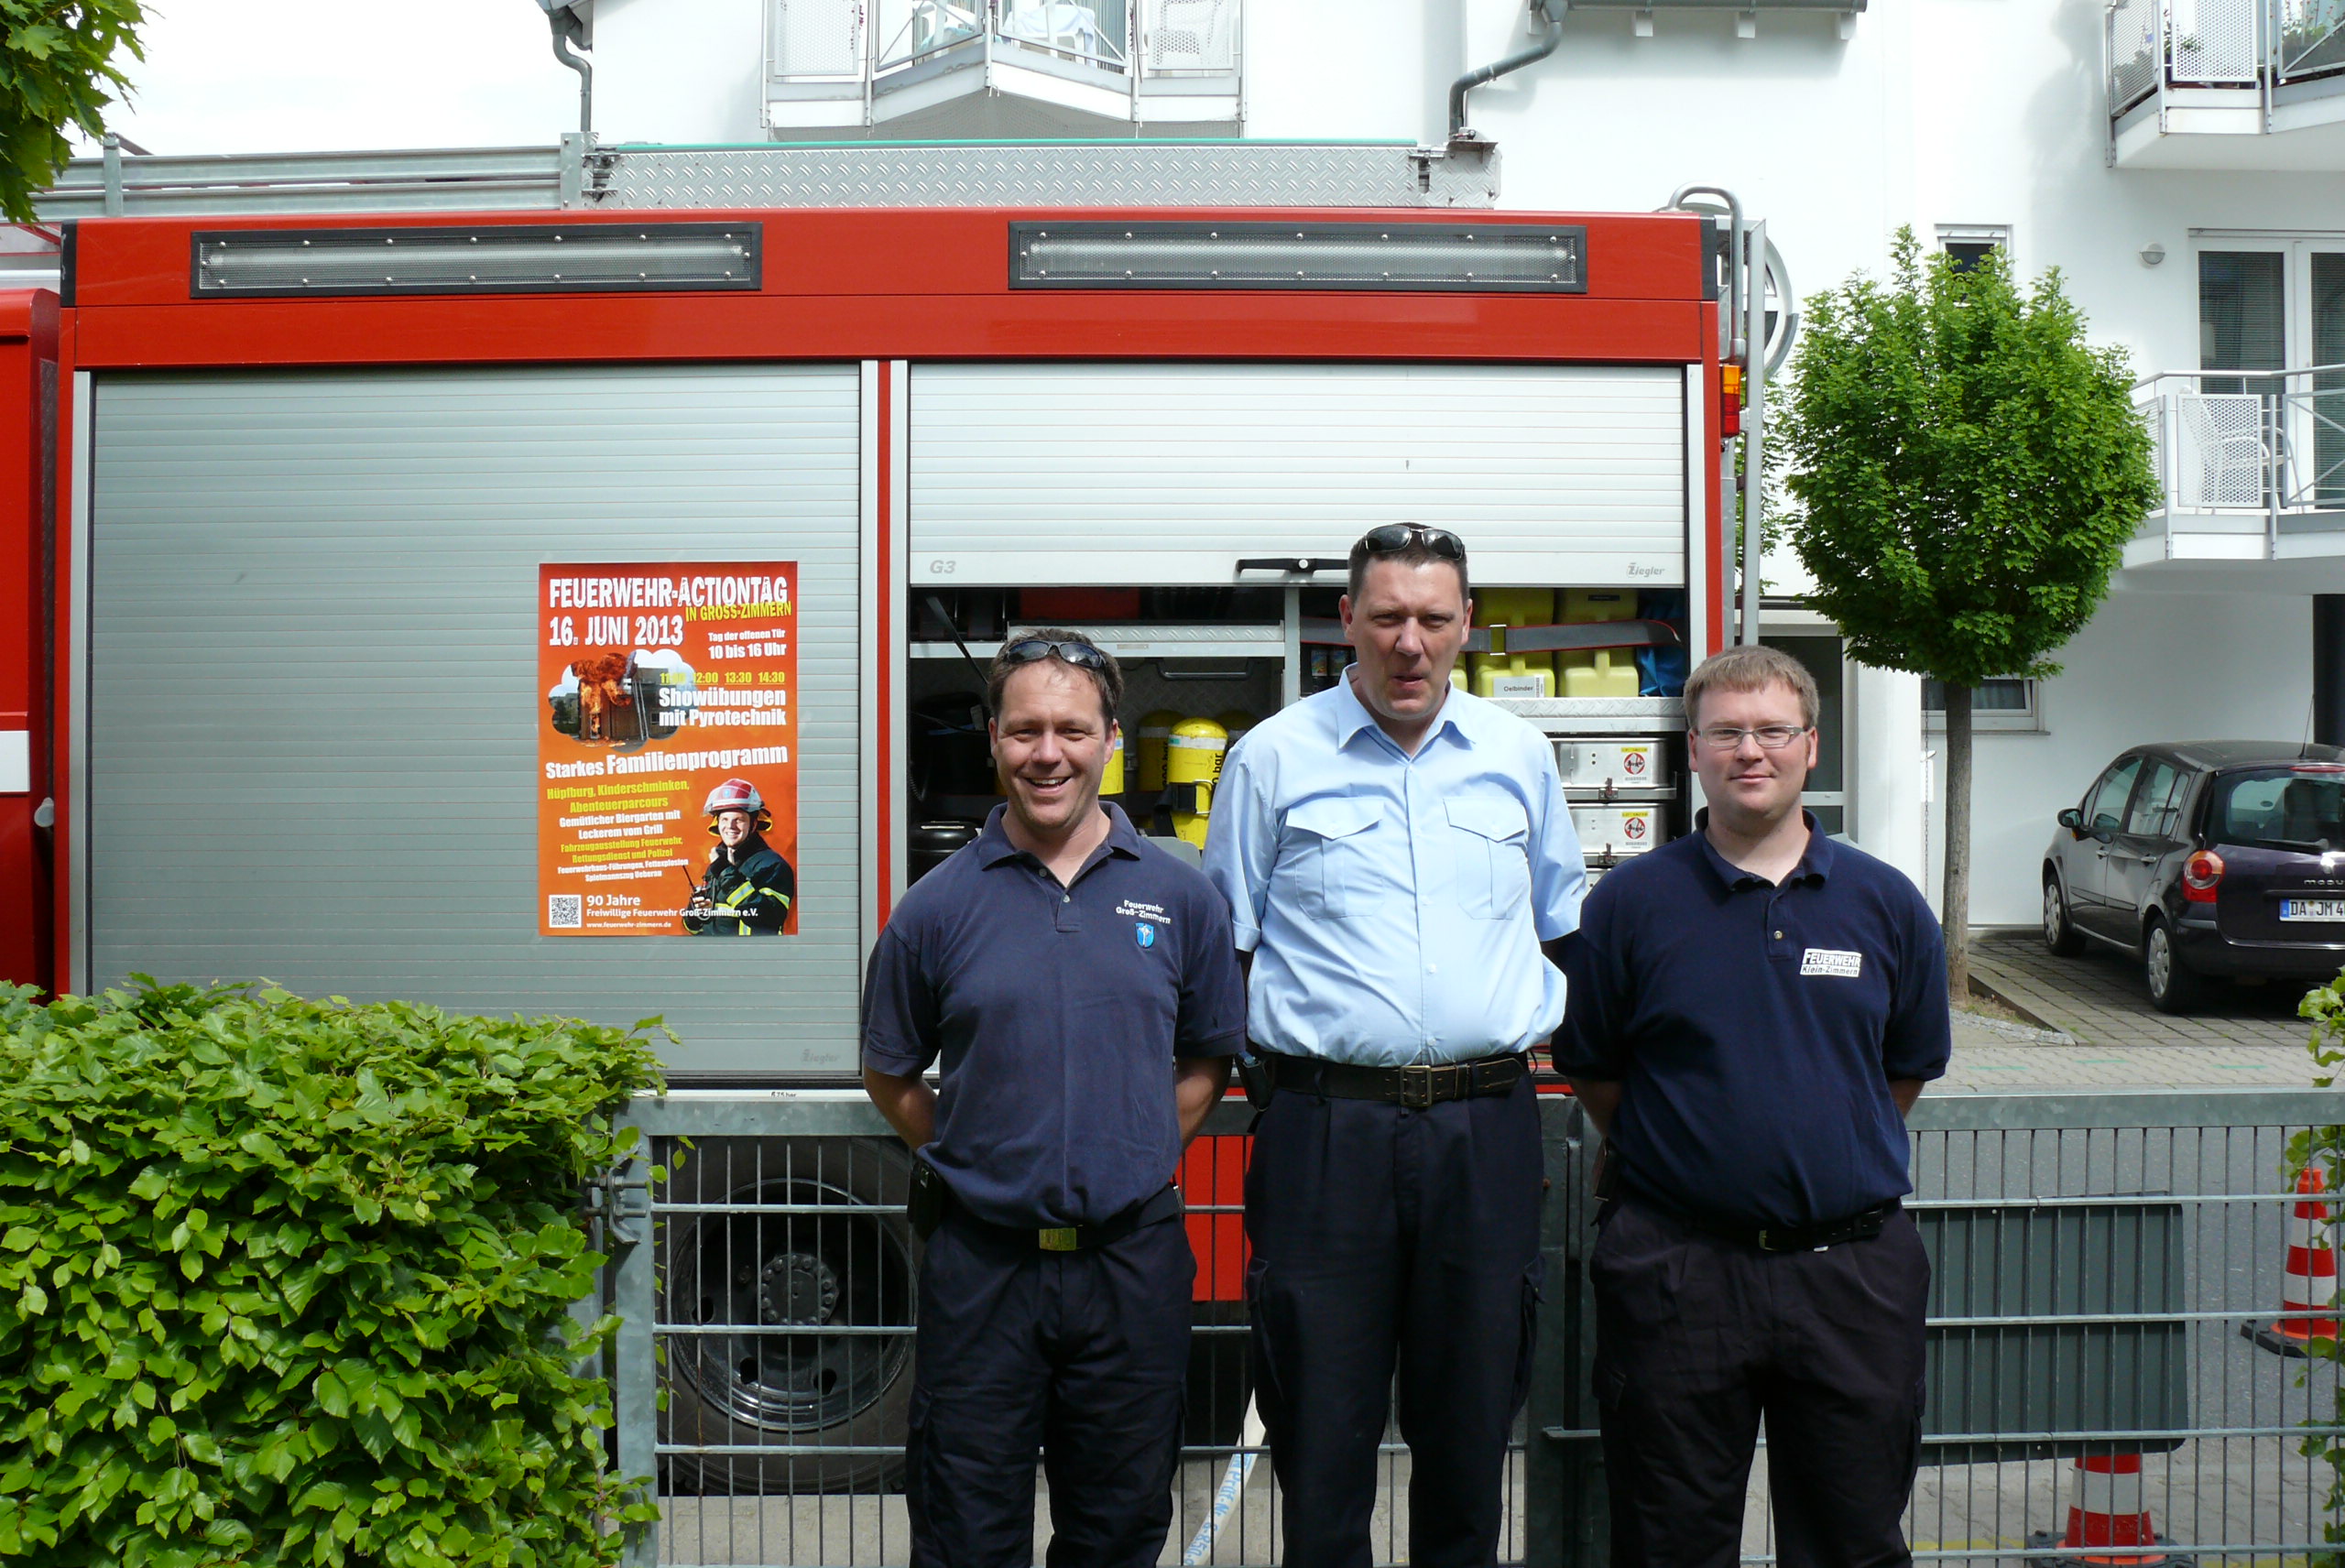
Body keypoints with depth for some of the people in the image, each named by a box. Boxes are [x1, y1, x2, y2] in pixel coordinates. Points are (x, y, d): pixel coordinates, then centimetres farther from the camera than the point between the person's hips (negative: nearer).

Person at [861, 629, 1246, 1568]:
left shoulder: (1180, 899, 1)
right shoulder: (937, 907, -1)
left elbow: (1207, 1063, 11)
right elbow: (890, 1077, 9)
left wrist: (1135, 1161, 2)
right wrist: (972, 1164, 2)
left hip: (1131, 1262, 1)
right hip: (982, 1267, -1)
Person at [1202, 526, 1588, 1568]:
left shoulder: (1518, 756, 11)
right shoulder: (1273, 759, 3)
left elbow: (1565, 928, 23)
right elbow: (1222, 946, 8)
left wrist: (1552, 1021, 11)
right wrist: (1267, 1053, 0)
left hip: (1486, 1124, 3)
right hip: (1325, 1124, -2)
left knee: (1471, 1419, 12)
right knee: (1322, 1431, 5)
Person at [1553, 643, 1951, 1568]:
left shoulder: (1885, 903, 4)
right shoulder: (1630, 902, -2)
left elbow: (1910, 1068, 14)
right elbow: (1591, 1072, 5)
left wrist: (1835, 1158, 11)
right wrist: (1669, 1159, 4)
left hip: (1853, 1272, 2)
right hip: (1677, 1271, -1)